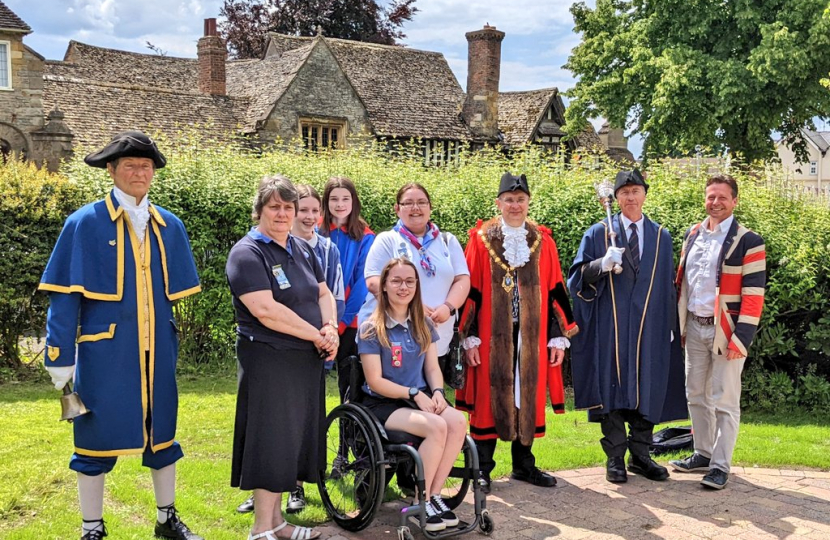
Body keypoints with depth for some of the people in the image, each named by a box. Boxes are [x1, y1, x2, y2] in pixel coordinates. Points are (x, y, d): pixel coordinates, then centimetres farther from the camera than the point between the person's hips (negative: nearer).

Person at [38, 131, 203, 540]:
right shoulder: (85, 223, -7)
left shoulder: (169, 226, 5)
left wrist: (171, 342, 7)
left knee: (161, 431, 14)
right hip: (105, 350, -4)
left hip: (156, 351, 4)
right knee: (97, 437, 5)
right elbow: (65, 297, -8)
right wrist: (60, 358, -12)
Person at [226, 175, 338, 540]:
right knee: (272, 443, -3)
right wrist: (317, 335, -16)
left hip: (308, 360, 8)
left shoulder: (302, 249, 13)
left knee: (293, 441, 12)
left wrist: (330, 327, -6)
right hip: (270, 362, -8)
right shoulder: (247, 254, -11)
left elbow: (324, 294, 15)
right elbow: (265, 310, -22)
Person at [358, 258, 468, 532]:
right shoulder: (371, 329, -8)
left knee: (458, 422, -25)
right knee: (437, 427, -31)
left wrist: (437, 392, -14)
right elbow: (375, 381, -11)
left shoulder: (424, 324, 10)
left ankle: (434, 495, -13)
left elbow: (433, 368, 7)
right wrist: (415, 394, -18)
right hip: (383, 404, -5)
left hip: (421, 398, 6)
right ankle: (420, 504, -15)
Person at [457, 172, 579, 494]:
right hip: (492, 334, -2)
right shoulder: (481, 239, 0)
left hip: (531, 335, 3)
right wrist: (470, 336, -8)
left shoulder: (543, 241, 7)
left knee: (528, 396, 9)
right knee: (489, 396, 2)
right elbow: (471, 291, -3)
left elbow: (554, 292, 6)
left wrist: (558, 336, 2)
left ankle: (523, 465, 22)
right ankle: (482, 469, 12)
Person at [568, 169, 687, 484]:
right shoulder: (599, 233, 3)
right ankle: (615, 458, 10)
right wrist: (602, 263, -20)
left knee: (647, 390, 6)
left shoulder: (662, 237, 11)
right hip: (611, 326, -2)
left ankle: (640, 456, 18)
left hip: (649, 327, 2)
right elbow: (578, 275, -1)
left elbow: (667, 284, 12)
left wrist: (670, 325, 7)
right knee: (612, 388, 0)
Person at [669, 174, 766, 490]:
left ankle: (720, 466, 8)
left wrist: (741, 338, -17)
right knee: (696, 395, 14)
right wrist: (679, 324, 12)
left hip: (726, 330, -6)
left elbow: (754, 295, -12)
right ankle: (703, 454, 28)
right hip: (694, 327, 6)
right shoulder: (692, 235, 9)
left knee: (724, 401, 0)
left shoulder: (748, 242, -8)